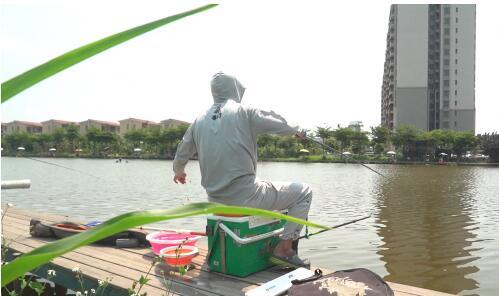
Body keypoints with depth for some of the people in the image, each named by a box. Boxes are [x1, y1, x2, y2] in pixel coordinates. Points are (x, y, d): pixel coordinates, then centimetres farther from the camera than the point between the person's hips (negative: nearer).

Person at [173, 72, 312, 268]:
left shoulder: (199, 121, 9)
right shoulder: (245, 112, -7)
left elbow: (180, 157, 19)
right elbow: (282, 126, 3)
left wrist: (179, 172, 41)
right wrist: (296, 131, 27)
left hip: (215, 201, 7)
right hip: (244, 197, -7)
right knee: (303, 192, 7)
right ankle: (284, 248, 4)